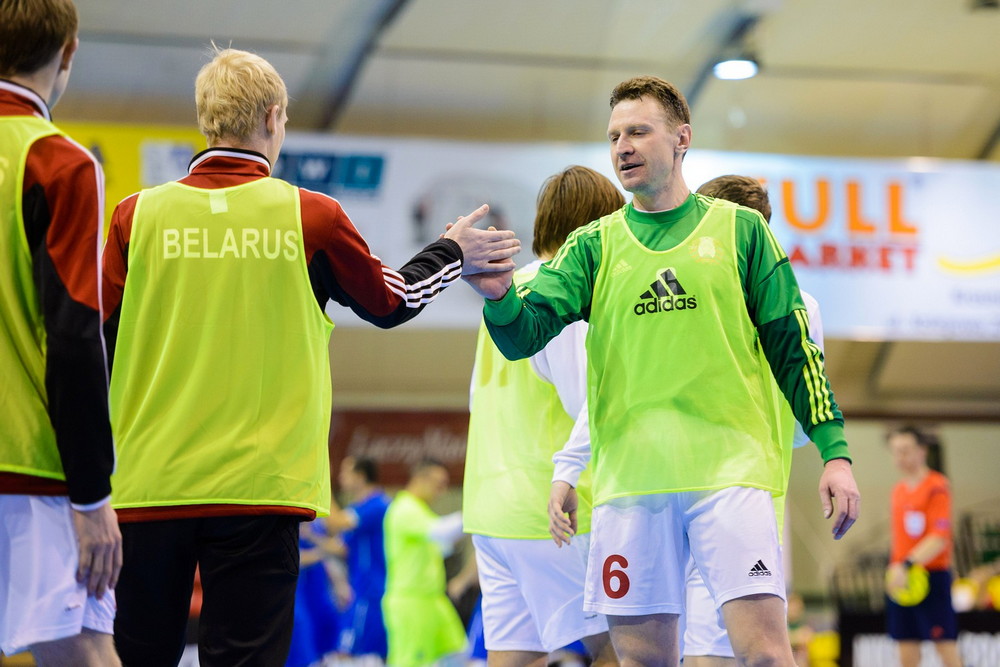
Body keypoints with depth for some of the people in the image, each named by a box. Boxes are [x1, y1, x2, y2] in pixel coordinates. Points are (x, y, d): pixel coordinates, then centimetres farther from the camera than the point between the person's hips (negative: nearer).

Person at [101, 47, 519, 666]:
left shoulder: (137, 215, 1)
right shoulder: (311, 218, -1)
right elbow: (391, 301, 15)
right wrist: (453, 253, 33)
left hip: (145, 484, 1)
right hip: (257, 488, -1)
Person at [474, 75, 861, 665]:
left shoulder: (740, 229, 9)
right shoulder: (594, 245, 13)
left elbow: (793, 346, 9)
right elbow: (526, 333, 0)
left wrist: (835, 451, 1)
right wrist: (498, 295, -23)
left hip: (731, 467, -2)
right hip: (629, 478, 2)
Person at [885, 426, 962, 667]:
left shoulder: (937, 486, -8)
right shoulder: (899, 489, 13)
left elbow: (939, 538, -18)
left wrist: (907, 565, -28)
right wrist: (895, 567, 10)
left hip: (931, 577, -7)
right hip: (900, 579, 7)